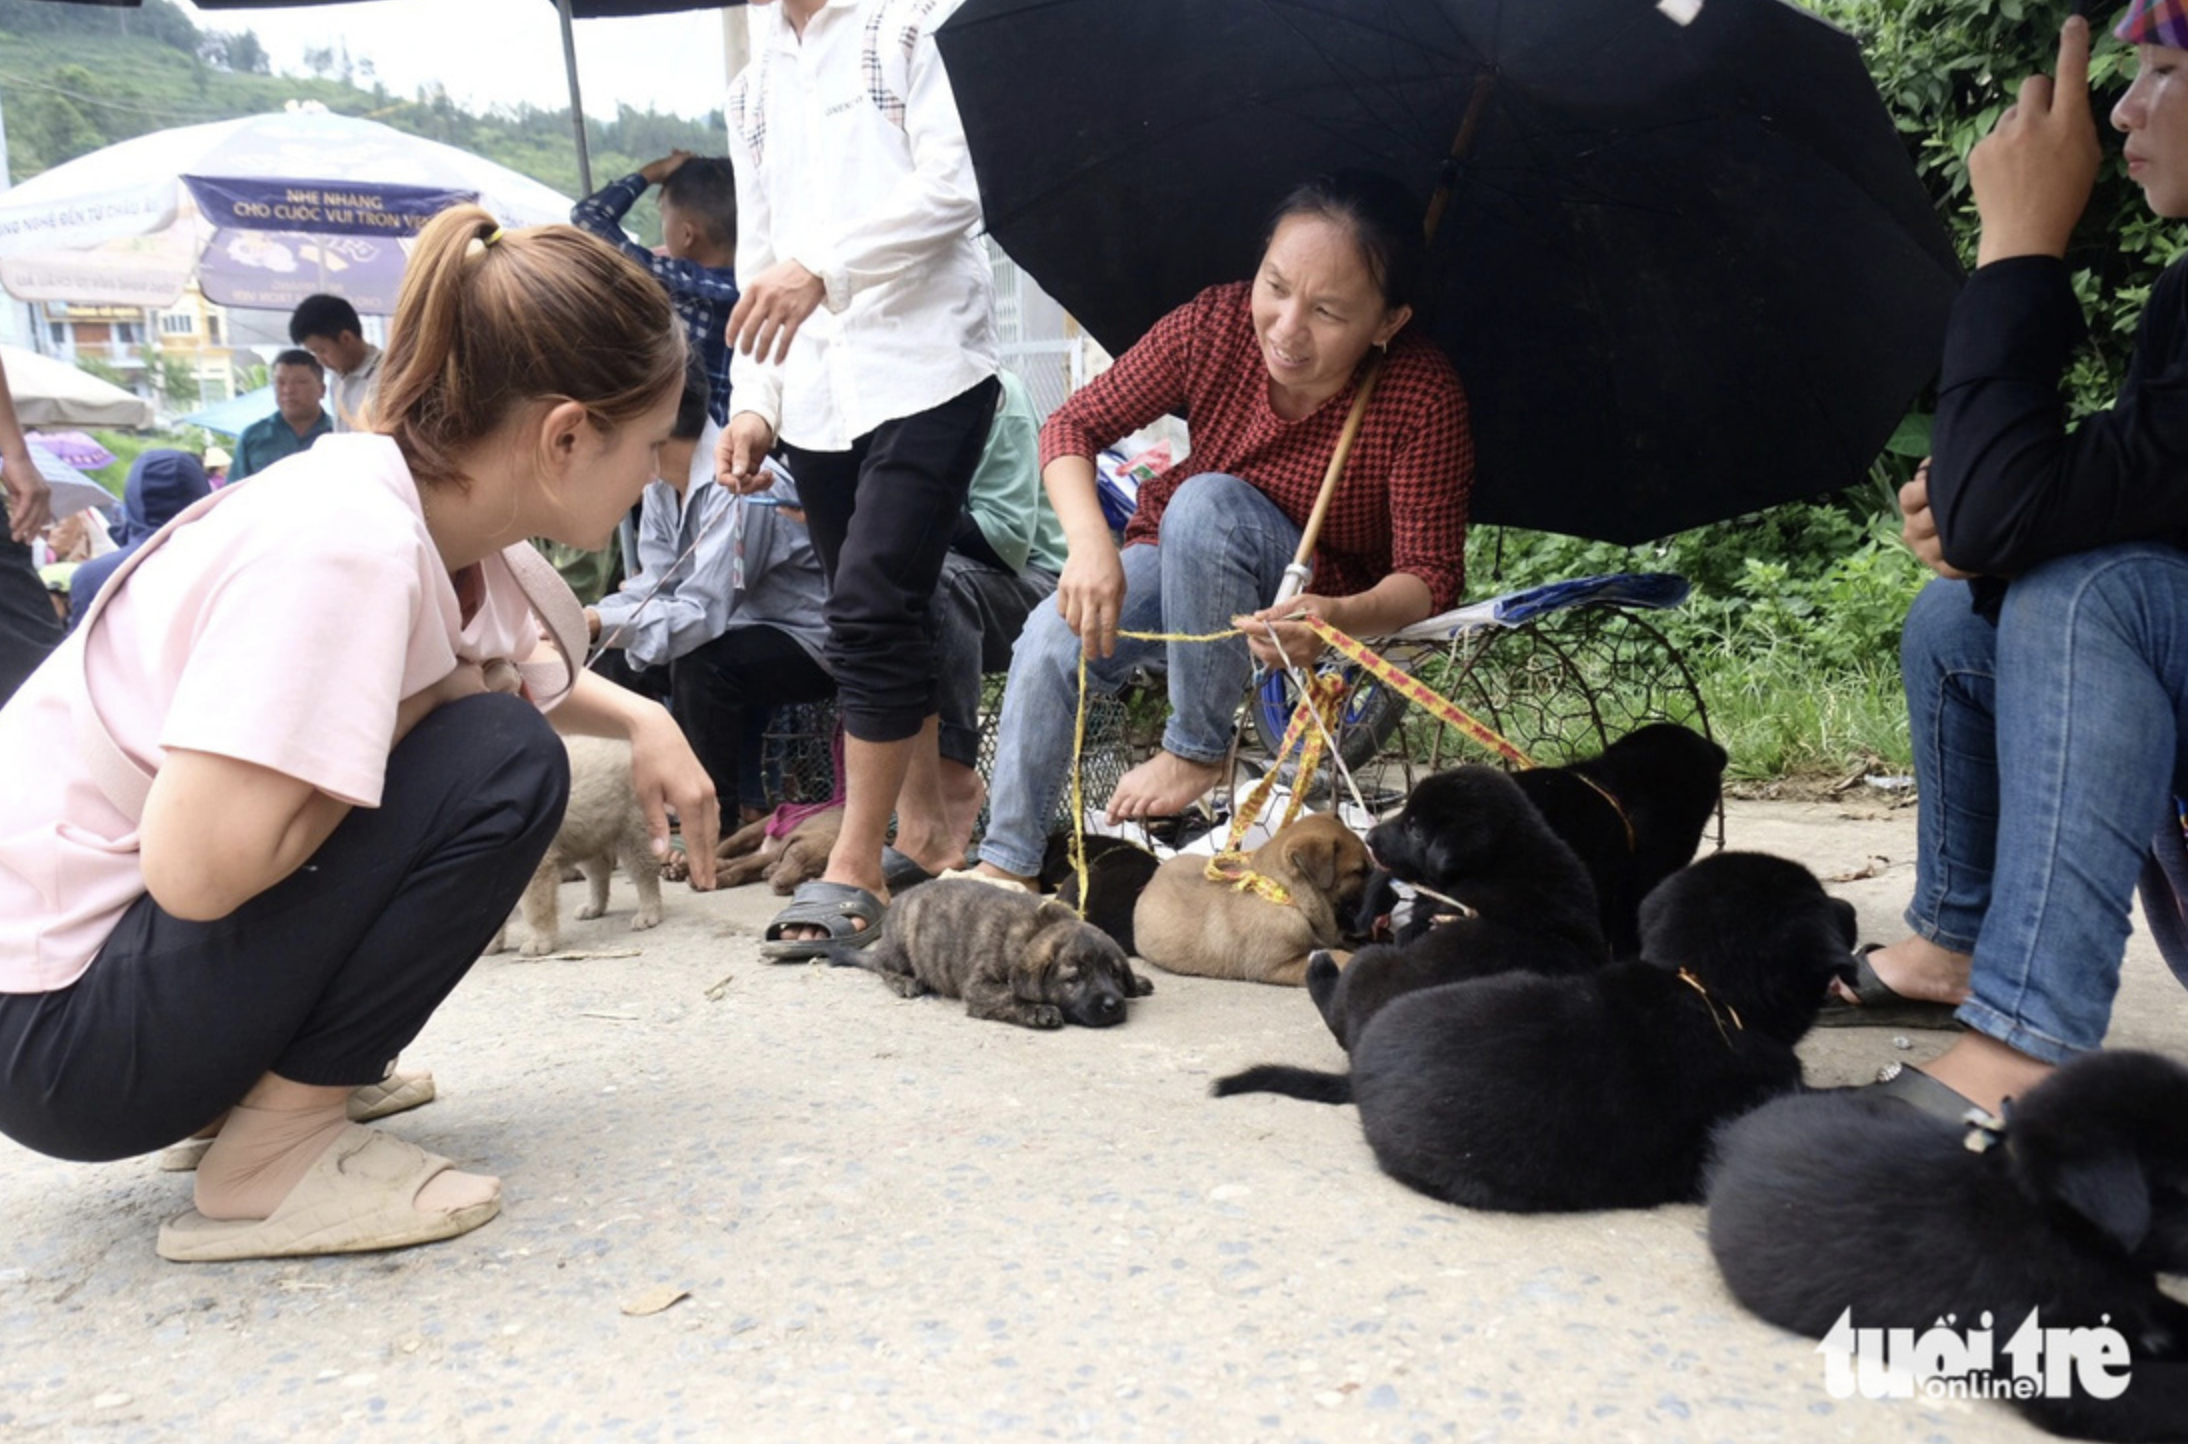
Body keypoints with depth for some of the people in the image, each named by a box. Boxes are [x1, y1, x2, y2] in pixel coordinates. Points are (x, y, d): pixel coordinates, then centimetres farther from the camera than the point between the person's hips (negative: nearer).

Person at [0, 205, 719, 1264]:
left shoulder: (443, 520, 0)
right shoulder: (349, 541, -26)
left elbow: (531, 677, 21)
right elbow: (200, 869, -30)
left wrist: (643, 722, 1)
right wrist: (436, 697, -18)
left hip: (136, 937, 9)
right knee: (503, 766, -20)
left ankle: (274, 1072, 12)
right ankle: (275, 1153, -9)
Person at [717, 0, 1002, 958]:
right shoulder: (755, 80, 23)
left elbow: (956, 180, -11)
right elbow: (759, 258, 21)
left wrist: (824, 266, -21)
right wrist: (754, 402, 10)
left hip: (922, 368, -6)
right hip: (811, 398, 7)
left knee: (869, 614, -15)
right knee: (886, 622, 8)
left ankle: (853, 870, -8)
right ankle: (921, 833, 18)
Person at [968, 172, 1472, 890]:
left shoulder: (1423, 395, -26)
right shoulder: (1215, 325, -19)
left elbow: (1433, 574, -24)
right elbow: (1072, 427, -15)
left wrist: (1340, 618, -47)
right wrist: (1090, 544, -36)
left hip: (1322, 595, -3)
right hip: (1175, 563, 3)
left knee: (1207, 502, -33)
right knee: (1052, 641, -24)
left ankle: (1197, 750, -17)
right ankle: (1007, 862, -6)